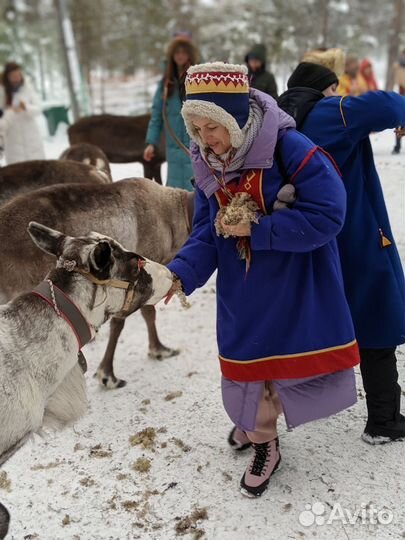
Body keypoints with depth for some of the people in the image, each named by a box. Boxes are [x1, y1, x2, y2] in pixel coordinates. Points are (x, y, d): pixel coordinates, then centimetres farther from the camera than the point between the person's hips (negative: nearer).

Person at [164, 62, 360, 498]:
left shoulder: (289, 149, -24)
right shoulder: (207, 166, -6)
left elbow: (327, 215, -27)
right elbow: (206, 233, -7)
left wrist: (255, 229, -25)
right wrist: (180, 274, -26)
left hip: (296, 288, -4)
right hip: (242, 291, 5)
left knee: (279, 356, 10)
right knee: (249, 356, 16)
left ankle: (259, 431, 35)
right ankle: (254, 422, 43)